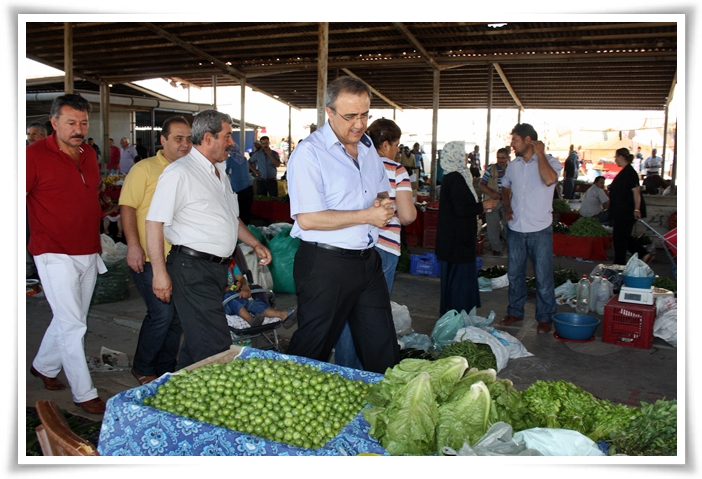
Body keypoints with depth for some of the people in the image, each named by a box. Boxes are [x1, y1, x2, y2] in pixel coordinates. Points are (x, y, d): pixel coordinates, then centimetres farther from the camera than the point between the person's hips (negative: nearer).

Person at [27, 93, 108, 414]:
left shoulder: (89, 155, 11)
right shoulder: (35, 154, -10)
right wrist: (38, 237, -11)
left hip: (88, 254, 7)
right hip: (56, 255, -7)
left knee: (71, 320, 17)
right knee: (73, 326, -4)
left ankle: (44, 366, 41)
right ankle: (84, 394, 8)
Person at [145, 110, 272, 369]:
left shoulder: (219, 172, 17)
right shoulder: (179, 173, -12)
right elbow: (154, 222, -15)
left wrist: (255, 244, 17)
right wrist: (160, 272, -19)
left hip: (217, 267, 9)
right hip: (192, 268, -9)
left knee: (198, 338, 17)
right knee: (216, 347, -10)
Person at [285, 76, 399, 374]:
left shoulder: (368, 149, 13)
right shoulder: (309, 153, -12)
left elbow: (383, 192, 26)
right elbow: (307, 219, -20)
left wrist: (383, 203, 0)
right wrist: (366, 216, -16)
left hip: (368, 260, 7)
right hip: (325, 264, -7)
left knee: (383, 349, 13)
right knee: (313, 349, 8)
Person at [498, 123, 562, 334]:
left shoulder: (550, 161, -9)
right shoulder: (513, 165, 7)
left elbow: (549, 179, -32)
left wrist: (540, 153, -20)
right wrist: (507, 208, 5)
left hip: (540, 230, -5)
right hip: (515, 229, 5)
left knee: (543, 277, 3)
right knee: (514, 274, 15)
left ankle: (545, 317, 18)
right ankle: (515, 312, 30)